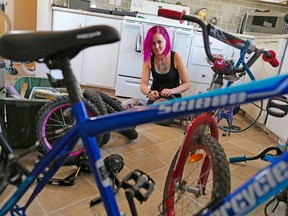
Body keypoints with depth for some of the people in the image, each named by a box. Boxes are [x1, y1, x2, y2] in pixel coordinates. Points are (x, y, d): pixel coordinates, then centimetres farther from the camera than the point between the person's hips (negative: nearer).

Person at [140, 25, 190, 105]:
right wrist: (149, 92, -34)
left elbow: (186, 84, -11)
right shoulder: (148, 59, -8)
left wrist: (172, 91, -29)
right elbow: (143, 85, -12)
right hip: (154, 99, 2)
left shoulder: (176, 57, -14)